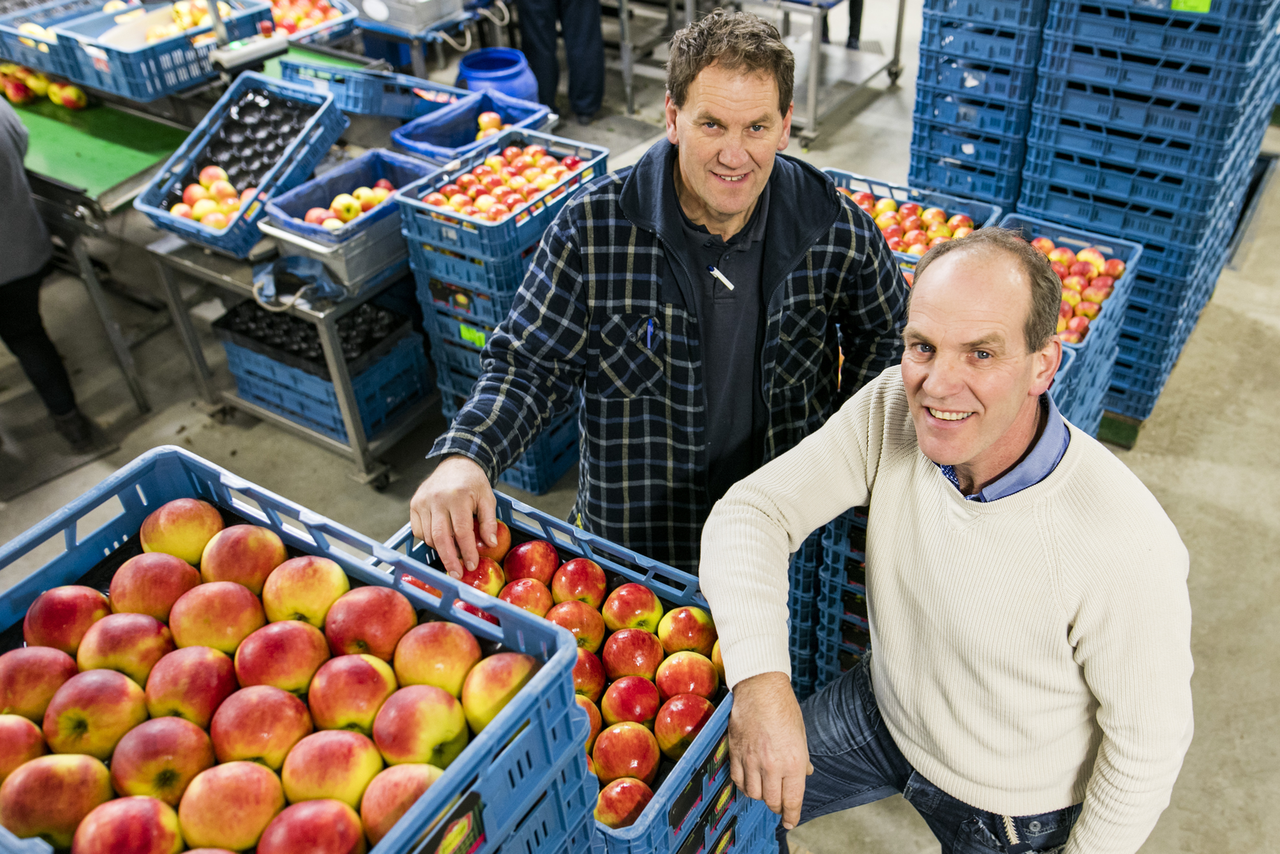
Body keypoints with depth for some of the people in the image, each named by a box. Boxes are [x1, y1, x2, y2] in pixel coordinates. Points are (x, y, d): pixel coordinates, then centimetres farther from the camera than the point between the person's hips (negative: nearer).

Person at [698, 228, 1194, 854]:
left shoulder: (1125, 547, -36)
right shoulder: (892, 407, -23)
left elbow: (1150, 739, -21)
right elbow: (750, 511, -22)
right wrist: (760, 678, -38)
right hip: (881, 707, 4)